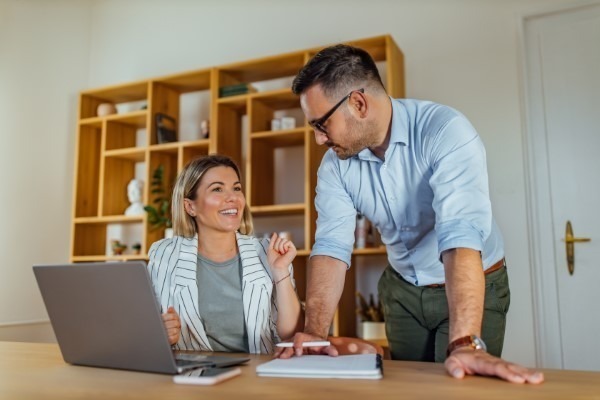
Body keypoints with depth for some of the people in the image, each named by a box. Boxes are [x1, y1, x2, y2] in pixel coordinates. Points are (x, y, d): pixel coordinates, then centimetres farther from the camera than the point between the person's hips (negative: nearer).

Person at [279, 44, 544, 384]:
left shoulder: (445, 131, -27)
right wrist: (314, 332, -30)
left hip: (477, 286, -4)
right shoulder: (335, 164, -11)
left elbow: (461, 237, -37)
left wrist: (466, 344, -46)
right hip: (403, 290, 4)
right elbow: (332, 247, -17)